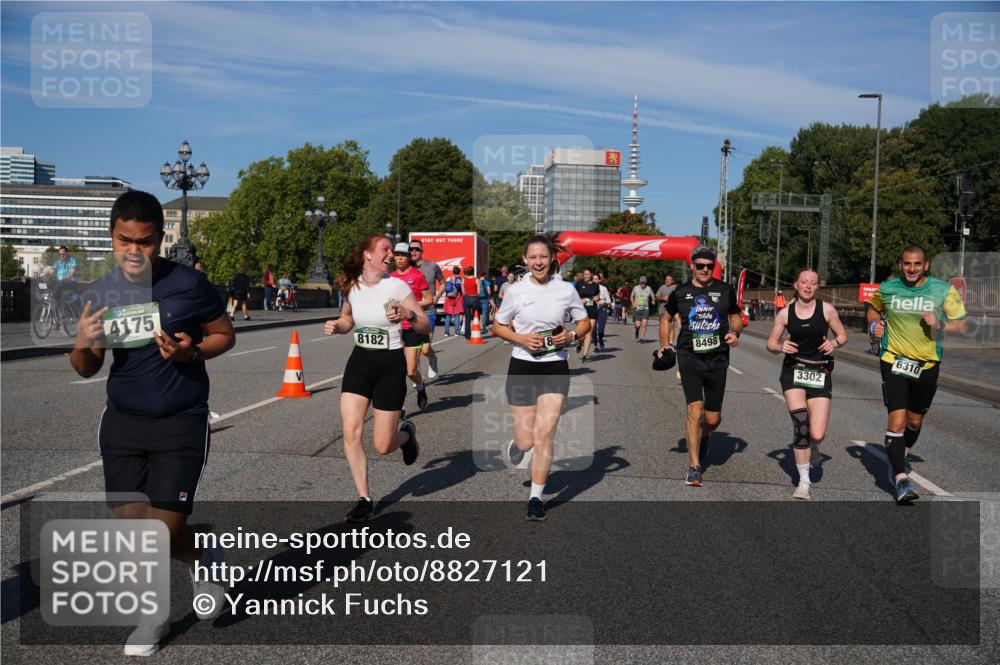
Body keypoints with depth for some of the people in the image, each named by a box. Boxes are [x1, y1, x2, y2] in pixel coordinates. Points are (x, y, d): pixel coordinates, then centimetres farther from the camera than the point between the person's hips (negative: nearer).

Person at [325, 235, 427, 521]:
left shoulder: (396, 286, -10)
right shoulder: (352, 286, 1)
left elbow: (425, 327, -9)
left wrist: (409, 315, -29)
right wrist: (336, 326, -1)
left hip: (390, 364, -3)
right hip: (359, 362, 3)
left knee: (382, 446, -2)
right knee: (350, 433, -9)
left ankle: (405, 433, 35)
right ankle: (365, 500, 6)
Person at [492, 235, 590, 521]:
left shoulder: (566, 290, 0)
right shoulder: (515, 291, -2)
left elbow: (585, 322, 11)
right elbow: (499, 326, 7)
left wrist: (572, 336, -10)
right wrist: (521, 339, -11)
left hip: (555, 368, 0)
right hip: (522, 367, 0)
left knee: (545, 434, -9)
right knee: (526, 441, 1)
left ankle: (536, 498, 5)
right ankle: (514, 447, 39)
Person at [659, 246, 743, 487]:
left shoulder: (725, 290, 5)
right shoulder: (680, 292, 3)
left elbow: (735, 316, 17)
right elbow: (666, 318, 18)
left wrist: (734, 332, -4)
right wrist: (665, 344, 7)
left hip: (718, 359, 2)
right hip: (689, 357, -2)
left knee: (713, 419, 7)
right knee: (695, 412, -13)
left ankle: (701, 436, 45)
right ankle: (694, 467, -3)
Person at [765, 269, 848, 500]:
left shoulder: (827, 309, -1)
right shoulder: (785, 313, 2)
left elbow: (843, 335, 9)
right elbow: (771, 343, 9)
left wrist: (834, 343, -13)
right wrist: (780, 347, -13)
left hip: (820, 373, 0)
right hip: (793, 371, 0)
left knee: (817, 434, -9)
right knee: (801, 424, -16)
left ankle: (812, 446, 33)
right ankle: (804, 482, -1)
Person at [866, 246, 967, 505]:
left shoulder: (944, 290, -6)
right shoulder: (887, 289, -3)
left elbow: (961, 325, -1)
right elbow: (872, 307, 18)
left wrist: (939, 325, -20)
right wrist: (874, 325, -2)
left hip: (927, 365, 2)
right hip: (894, 362, -1)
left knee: (915, 421, 16)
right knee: (897, 421, -13)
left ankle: (898, 461, 42)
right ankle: (901, 479, -9)